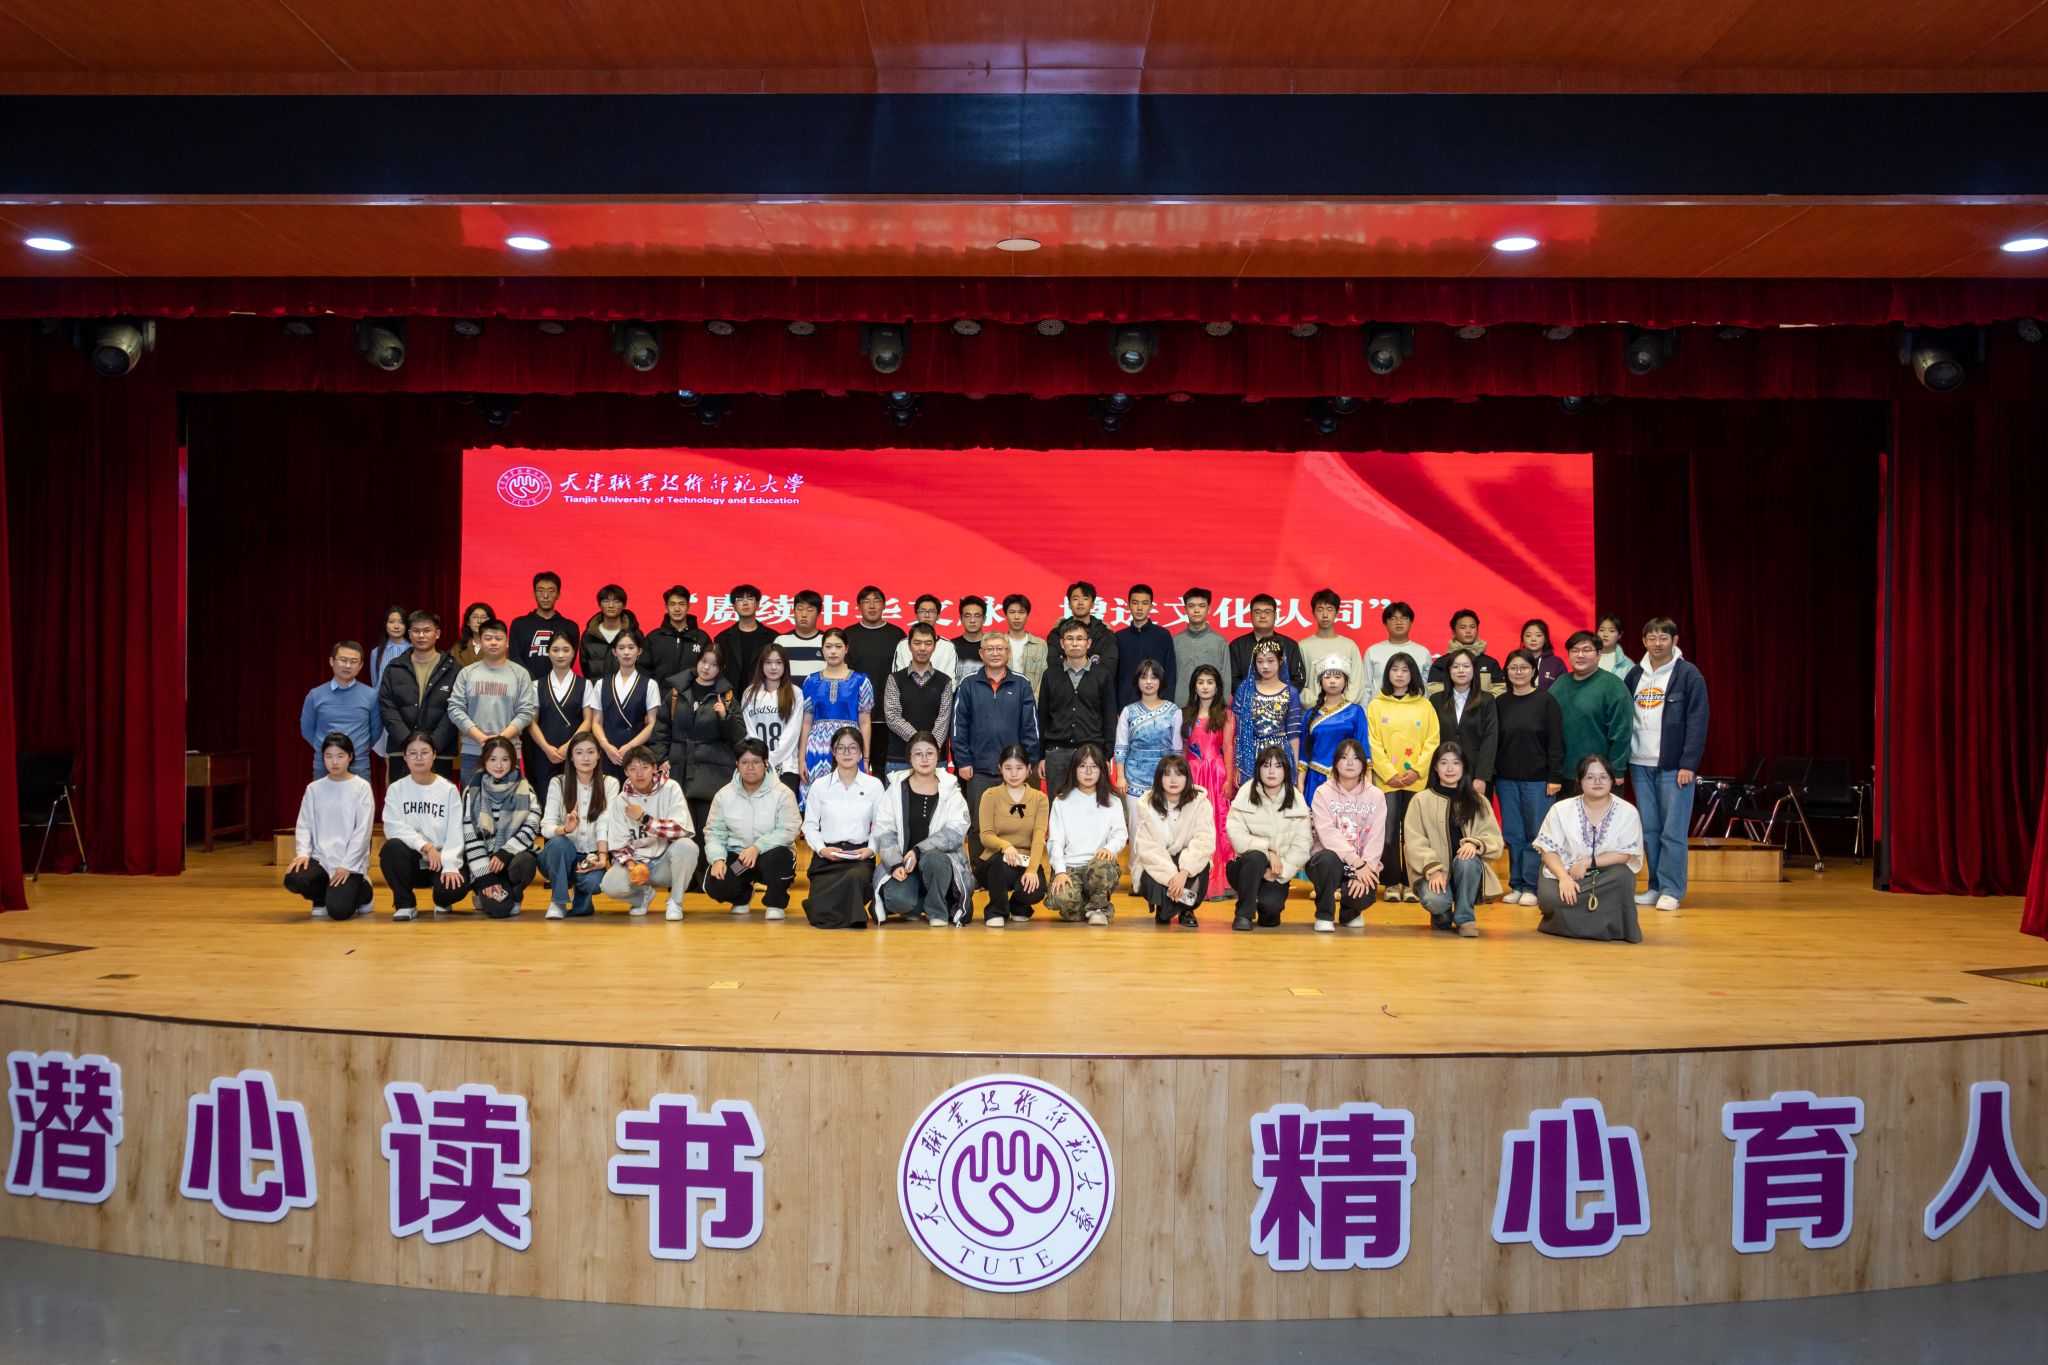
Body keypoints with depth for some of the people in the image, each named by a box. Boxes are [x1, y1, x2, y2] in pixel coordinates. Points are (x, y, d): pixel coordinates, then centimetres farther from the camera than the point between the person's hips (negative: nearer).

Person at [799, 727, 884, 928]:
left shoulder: (874, 785, 5)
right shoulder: (819, 785, 5)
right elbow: (809, 825, 6)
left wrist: (871, 849, -12)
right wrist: (821, 849, -11)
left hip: (861, 856, 0)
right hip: (827, 857, 0)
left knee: (855, 877, -39)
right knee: (821, 915, -22)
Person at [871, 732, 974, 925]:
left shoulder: (951, 791, 3)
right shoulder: (896, 790, 4)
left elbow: (956, 833, -9)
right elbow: (884, 833, -3)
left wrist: (919, 851, -21)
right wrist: (895, 864, -19)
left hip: (940, 859, 0)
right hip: (901, 862, 0)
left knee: (932, 859, -35)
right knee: (898, 900, -30)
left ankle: (937, 911, -8)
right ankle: (912, 908, 8)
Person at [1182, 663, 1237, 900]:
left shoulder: (1225, 714, 5)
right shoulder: (1187, 715, 14)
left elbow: (1228, 748, -3)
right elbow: (1183, 748, 13)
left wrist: (1229, 779, -11)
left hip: (1217, 774, -3)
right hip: (1192, 773, 3)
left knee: (1218, 823, -7)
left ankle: (1218, 882, -5)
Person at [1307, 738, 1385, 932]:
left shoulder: (1375, 796, 2)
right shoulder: (1323, 793, -4)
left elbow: (1376, 839, -6)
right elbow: (1327, 834, -17)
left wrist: (1363, 870, -21)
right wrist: (1356, 861, -29)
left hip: (1362, 865, 2)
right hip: (1327, 860, -1)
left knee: (1366, 891, -30)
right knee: (1329, 858, -37)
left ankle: (1349, 913, 11)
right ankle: (1324, 915, -12)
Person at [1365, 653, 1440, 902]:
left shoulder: (1425, 706, 7)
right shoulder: (1376, 706, 5)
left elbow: (1432, 741, 2)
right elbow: (1372, 744, -1)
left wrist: (1417, 771, -9)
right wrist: (1389, 774, -10)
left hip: (1417, 780, 1)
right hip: (1386, 780, 0)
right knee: (1389, 830, -2)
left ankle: (1409, 883, 10)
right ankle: (1392, 883, 6)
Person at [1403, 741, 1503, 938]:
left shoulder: (1478, 802, 12)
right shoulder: (1421, 800, 5)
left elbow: (1495, 840, 4)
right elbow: (1414, 842, -4)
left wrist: (1475, 843, -19)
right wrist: (1433, 870, -20)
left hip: (1467, 872, 2)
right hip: (1432, 872, -2)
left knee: (1466, 860, -34)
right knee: (1435, 900, -34)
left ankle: (1465, 917, -12)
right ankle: (1442, 915, 6)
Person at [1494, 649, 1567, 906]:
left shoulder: (1546, 701, -2)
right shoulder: (1500, 703, 8)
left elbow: (1556, 742, -5)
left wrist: (1555, 777, -10)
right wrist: (1491, 776, 4)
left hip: (1537, 779, -3)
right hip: (1506, 780, 3)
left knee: (1535, 834, 0)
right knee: (1513, 834, 6)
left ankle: (1531, 887, 7)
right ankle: (1516, 885, 13)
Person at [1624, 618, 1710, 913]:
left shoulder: (1688, 674, -2)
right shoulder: (1635, 674, 12)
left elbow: (1697, 721, -7)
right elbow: (1623, 717, 12)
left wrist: (1688, 764, -12)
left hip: (1673, 765, -4)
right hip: (1640, 765, 4)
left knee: (1673, 831, -4)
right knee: (1649, 829, 7)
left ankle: (1671, 890, 2)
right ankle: (1655, 886, 14)